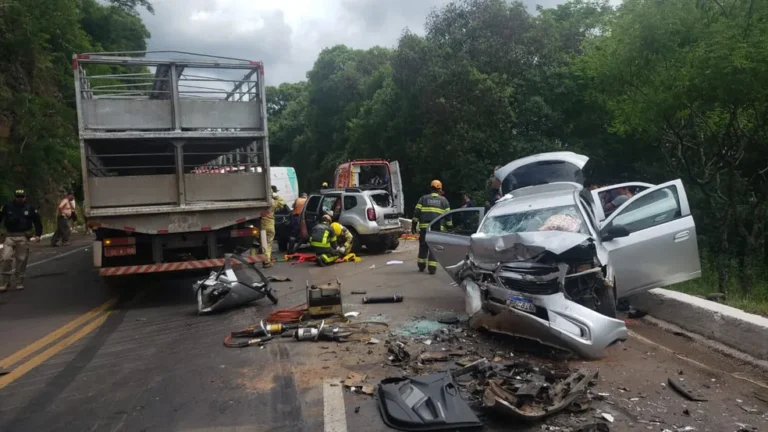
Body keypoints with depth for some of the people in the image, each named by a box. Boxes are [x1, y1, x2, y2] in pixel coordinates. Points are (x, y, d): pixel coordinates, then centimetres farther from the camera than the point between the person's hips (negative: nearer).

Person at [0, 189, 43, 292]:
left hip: (23, 237, 0)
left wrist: (38, 235, 4)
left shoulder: (30, 208, 3)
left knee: (21, 260, 4)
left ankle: (19, 283, 15)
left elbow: (37, 221, 10)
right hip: (9, 236, 0)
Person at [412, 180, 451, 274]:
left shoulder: (423, 198, 9)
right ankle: (432, 268, -2)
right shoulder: (443, 200, 10)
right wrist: (449, 227, 16)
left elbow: (416, 213, 3)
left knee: (423, 246, 14)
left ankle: (421, 266, 21)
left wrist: (414, 225, 7)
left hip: (424, 227, 1)